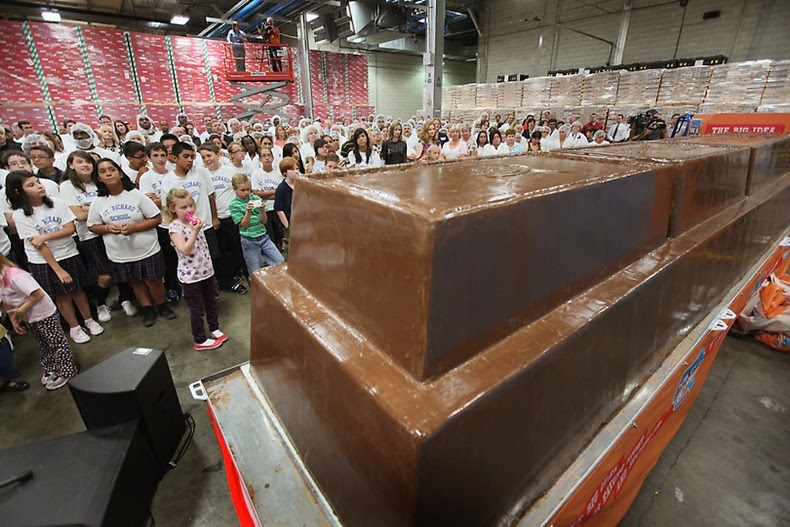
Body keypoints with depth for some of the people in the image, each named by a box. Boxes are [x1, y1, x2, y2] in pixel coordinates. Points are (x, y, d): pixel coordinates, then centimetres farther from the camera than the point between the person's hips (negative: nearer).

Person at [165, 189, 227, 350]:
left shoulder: (195, 221, 4)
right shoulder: (174, 227, -16)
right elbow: (184, 250, -27)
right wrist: (195, 231, -31)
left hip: (206, 270, 7)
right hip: (190, 275, -6)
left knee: (211, 302, 20)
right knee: (197, 309, 7)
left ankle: (214, 328, 40)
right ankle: (200, 340, 23)